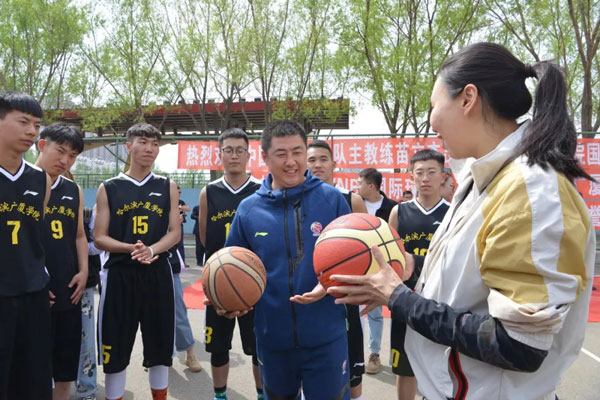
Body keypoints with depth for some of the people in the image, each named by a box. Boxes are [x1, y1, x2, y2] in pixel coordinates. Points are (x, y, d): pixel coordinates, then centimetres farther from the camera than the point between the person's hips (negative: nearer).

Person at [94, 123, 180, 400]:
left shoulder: (168, 187, 7)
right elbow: (99, 239, 1)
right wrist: (131, 248, -17)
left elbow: (175, 232, 3)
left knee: (160, 346, 10)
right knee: (115, 349, 5)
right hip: (119, 274, -1)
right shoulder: (109, 188, 3)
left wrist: (152, 250, -16)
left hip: (158, 274, 1)